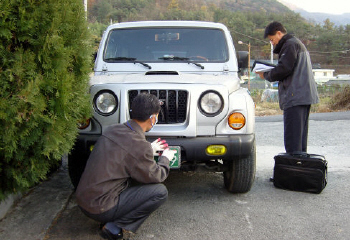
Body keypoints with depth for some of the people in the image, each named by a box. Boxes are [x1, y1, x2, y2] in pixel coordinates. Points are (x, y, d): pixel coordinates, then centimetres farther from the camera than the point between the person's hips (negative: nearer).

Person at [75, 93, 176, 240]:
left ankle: (113, 224, 13)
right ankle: (115, 227, -5)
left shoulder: (113, 130, 3)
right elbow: (154, 177, -3)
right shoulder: (140, 146, -19)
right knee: (160, 192, -6)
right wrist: (165, 159, 15)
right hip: (100, 209, -8)